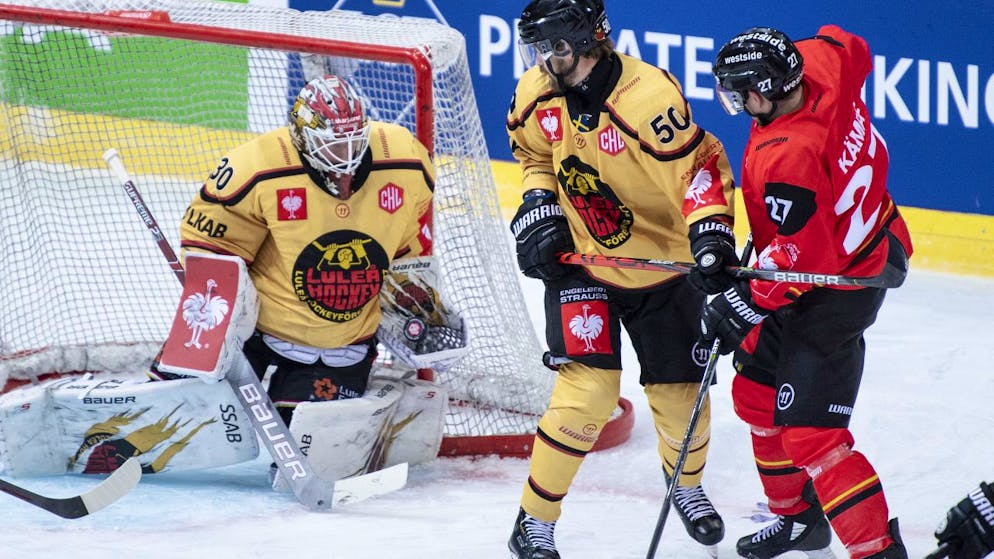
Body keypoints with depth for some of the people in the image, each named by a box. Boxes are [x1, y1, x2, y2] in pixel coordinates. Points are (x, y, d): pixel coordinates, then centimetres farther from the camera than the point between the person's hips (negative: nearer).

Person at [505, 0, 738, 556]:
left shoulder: (648, 95, -28)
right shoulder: (537, 94, -8)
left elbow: (701, 163, -22)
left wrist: (710, 230, -35)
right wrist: (539, 207, -2)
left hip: (663, 265, -2)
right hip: (580, 260, 2)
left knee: (680, 393, 8)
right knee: (588, 388, -15)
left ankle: (686, 483, 42)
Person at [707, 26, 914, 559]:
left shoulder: (786, 160, -34)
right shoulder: (822, 65, -11)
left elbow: (803, 255, -30)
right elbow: (850, 48, 14)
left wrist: (748, 303, -20)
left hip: (836, 290, -10)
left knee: (808, 432, -12)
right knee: (756, 392, 22)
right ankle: (799, 516, 38)